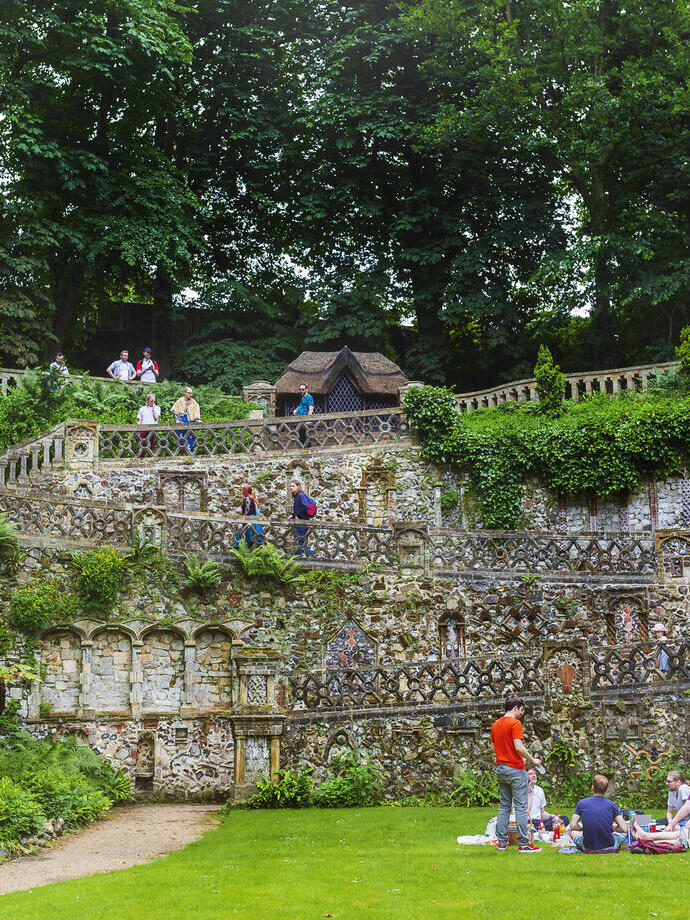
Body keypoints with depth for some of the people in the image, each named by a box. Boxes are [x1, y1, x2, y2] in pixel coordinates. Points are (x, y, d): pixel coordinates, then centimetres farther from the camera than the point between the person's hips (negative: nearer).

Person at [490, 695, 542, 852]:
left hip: (500, 768, 8)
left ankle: (502, 841, 12)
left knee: (504, 806, 12)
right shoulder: (515, 723, -12)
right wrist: (533, 760, -8)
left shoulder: (495, 724, 12)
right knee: (521, 807, -4)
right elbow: (519, 747, -21)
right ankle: (523, 844, -5)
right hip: (515, 769, -8)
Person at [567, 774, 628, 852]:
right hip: (609, 847, 1)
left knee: (569, 828, 23)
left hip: (588, 848, -1)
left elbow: (573, 827, -6)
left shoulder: (582, 803, -6)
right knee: (623, 831, 29)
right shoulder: (612, 805, -5)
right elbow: (624, 829, -5)